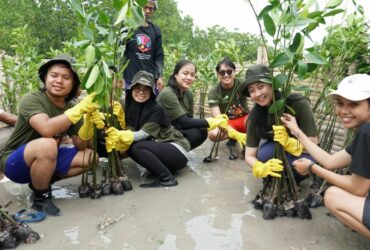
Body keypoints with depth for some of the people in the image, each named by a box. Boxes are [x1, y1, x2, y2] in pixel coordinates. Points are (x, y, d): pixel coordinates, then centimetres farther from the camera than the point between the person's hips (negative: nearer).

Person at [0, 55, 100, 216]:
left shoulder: (70, 107, -3)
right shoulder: (31, 99, -21)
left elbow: (80, 145, -7)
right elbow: (47, 129, -40)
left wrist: (89, 120, -24)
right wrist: (80, 109, -37)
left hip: (46, 159, 7)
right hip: (14, 162, -6)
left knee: (90, 156, -2)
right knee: (47, 145, -37)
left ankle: (41, 182, 8)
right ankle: (40, 197, -12)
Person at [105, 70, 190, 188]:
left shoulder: (157, 110, -19)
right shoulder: (130, 106, -1)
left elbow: (143, 134, -25)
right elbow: (130, 132, -11)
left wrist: (120, 136, -41)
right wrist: (115, 136, -33)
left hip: (177, 151, -7)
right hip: (159, 148, 7)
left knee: (137, 148, -25)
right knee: (130, 148, -13)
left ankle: (167, 178, -14)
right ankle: (163, 167, 1)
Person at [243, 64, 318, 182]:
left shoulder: (298, 103, -29)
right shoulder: (255, 115, -20)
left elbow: (313, 143, -24)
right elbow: (249, 156, -17)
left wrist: (289, 143, -43)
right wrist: (262, 168, -39)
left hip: (302, 153, -1)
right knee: (266, 154, -31)